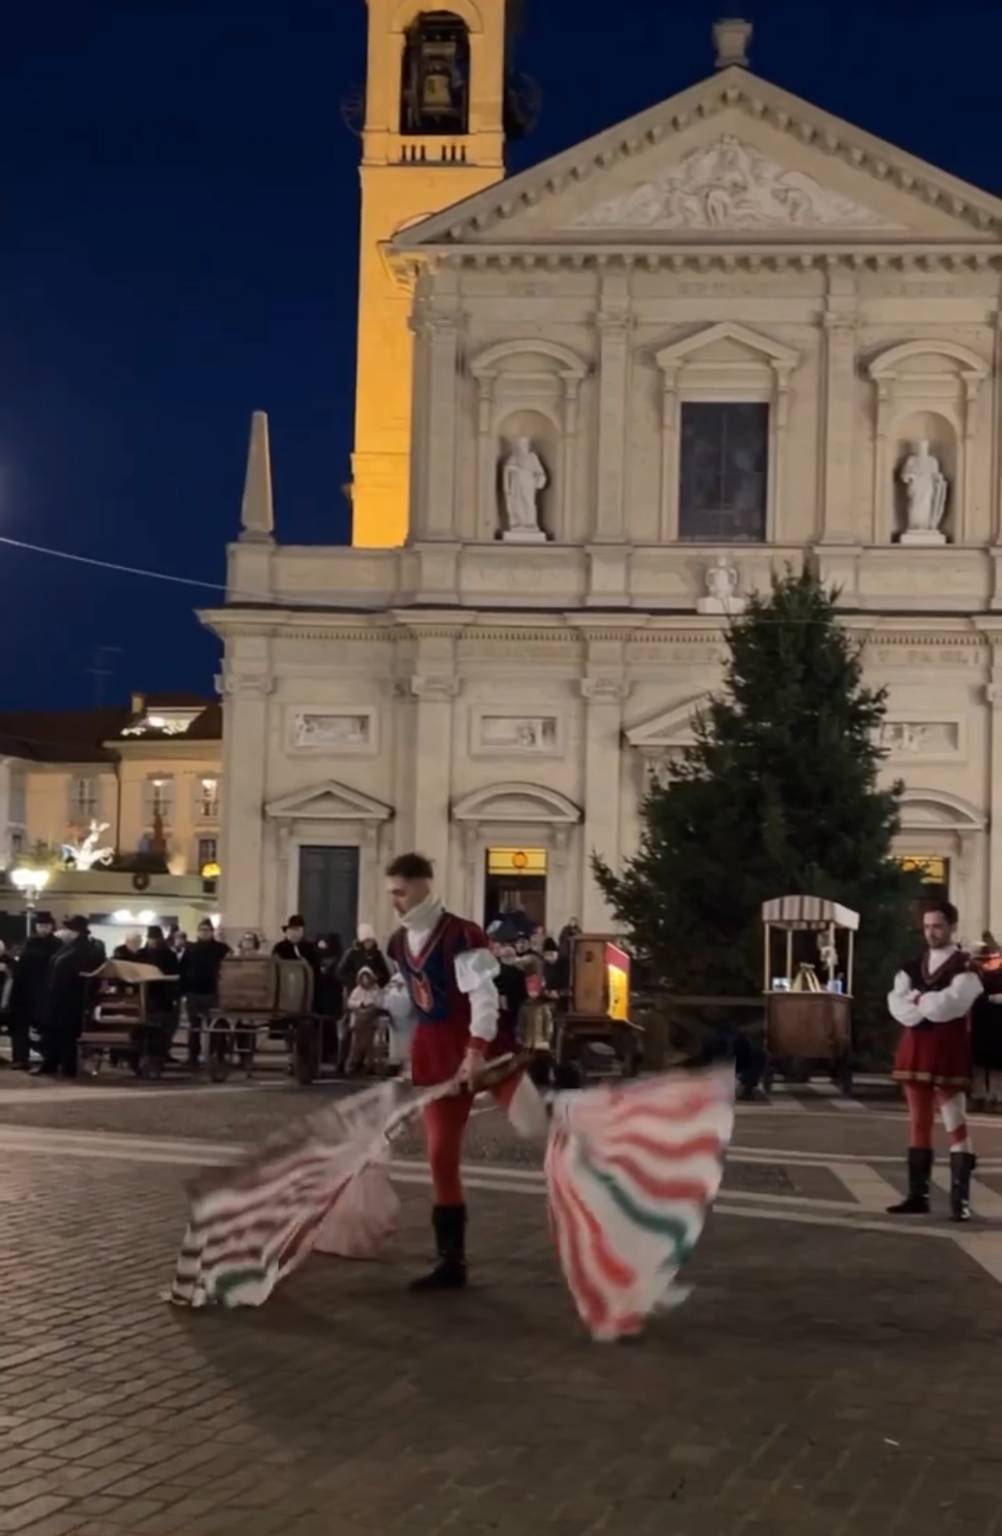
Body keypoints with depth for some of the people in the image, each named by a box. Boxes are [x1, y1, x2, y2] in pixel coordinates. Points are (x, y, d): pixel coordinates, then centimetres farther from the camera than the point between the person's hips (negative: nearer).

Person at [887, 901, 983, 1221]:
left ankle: (960, 1199, -2)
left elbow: (951, 1004, -20)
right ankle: (918, 1195, 15)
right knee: (918, 1124, 10)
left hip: (948, 1052, -6)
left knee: (956, 1126, -5)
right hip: (914, 1050, 6)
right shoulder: (912, 967, 13)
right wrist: (930, 1007, -13)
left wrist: (918, 999, -7)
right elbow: (897, 1004, -1)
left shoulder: (965, 966, -5)